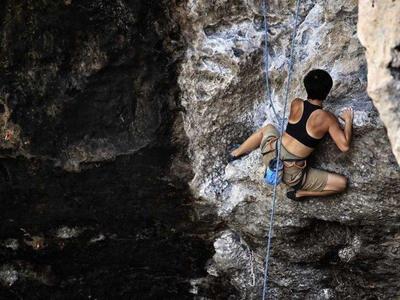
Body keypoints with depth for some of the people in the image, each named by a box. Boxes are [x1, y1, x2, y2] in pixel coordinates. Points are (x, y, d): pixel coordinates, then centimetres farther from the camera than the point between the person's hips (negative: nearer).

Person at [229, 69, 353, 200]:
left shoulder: (296, 104, -2)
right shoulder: (327, 118, -13)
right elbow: (345, 146, -12)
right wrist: (348, 121, 1)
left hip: (271, 155, 5)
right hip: (291, 173, -5)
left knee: (268, 128, 37)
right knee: (342, 183, 2)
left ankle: (236, 153, 35)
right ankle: (299, 193, -3)